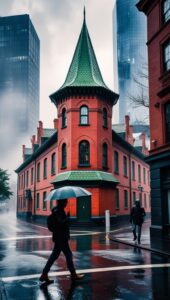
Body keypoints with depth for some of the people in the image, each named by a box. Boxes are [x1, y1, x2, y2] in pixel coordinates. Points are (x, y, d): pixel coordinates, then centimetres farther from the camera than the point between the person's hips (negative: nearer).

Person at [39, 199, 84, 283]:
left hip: (59, 238, 10)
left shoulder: (59, 210, 12)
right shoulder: (57, 211, -18)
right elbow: (60, 223, -26)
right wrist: (67, 218, -17)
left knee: (54, 255, 12)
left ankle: (44, 274, 15)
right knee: (68, 255, 2)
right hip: (61, 238, -10)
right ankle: (73, 275, 15)